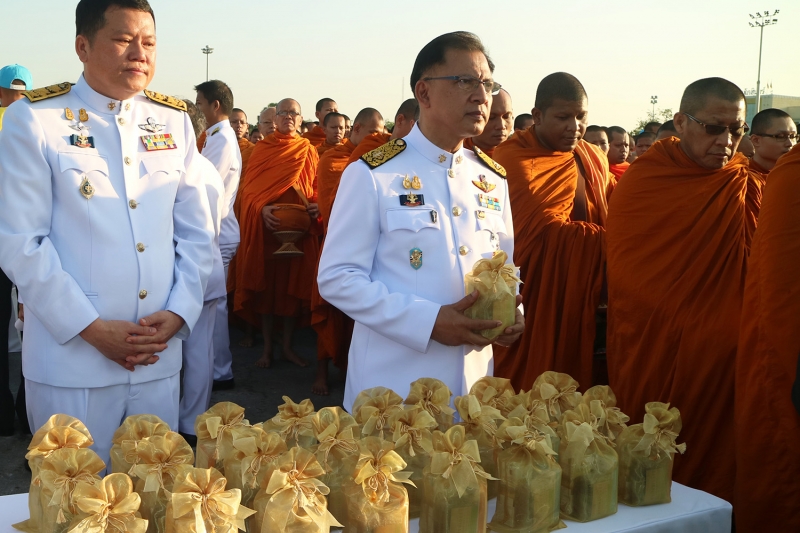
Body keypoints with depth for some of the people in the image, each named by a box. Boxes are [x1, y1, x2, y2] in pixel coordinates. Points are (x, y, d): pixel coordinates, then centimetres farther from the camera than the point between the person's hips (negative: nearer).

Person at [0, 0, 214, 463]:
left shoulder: (174, 121, 8)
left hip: (159, 360, 4)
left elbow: (197, 232, 9)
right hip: (71, 362, -3)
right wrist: (91, 328, -13)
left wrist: (178, 313, -5)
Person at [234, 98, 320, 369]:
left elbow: (317, 188, 10)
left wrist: (316, 206, -12)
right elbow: (249, 188, -2)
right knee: (266, 284, 3)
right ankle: (267, 346, 14)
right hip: (267, 225, -1)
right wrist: (262, 209, -20)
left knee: (294, 284, 5)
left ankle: (287, 345, 17)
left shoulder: (309, 152, 8)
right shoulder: (262, 149, 4)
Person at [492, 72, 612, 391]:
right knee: (525, 392, 0)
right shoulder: (514, 158, -13)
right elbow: (546, 228, -21)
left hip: (579, 302, 6)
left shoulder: (594, 159, 12)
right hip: (532, 303, -6)